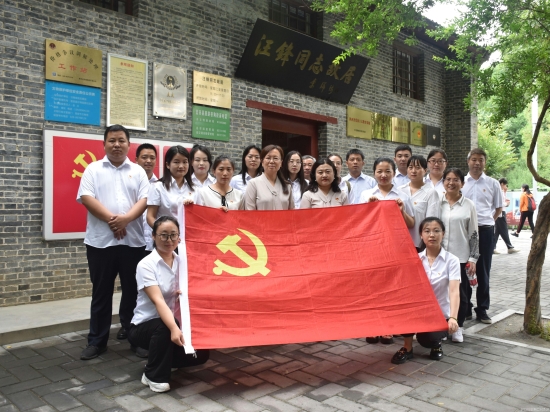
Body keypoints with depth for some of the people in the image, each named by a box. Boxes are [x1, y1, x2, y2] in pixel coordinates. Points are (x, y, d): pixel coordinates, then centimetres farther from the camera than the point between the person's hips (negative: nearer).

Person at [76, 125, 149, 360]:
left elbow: (144, 200, -1)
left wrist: (126, 218, -17)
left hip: (133, 241, 1)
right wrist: (111, 219, -16)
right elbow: (86, 197, -6)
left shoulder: (138, 171, 9)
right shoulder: (93, 169, 6)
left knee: (133, 290, 10)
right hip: (100, 240, -1)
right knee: (101, 292, 7)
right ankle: (97, 341, 17)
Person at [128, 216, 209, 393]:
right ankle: (154, 376, -13)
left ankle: (161, 361, 15)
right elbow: (158, 301, -32)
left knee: (200, 354, -11)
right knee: (164, 327, -37)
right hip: (144, 326, -5)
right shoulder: (146, 265, -18)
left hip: (171, 323, 5)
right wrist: (174, 328, -47)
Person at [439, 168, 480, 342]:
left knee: (460, 293, 8)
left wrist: (473, 258, -2)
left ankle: (458, 327, 23)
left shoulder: (469, 205, 1)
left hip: (461, 257, 0)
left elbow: (473, 234, 2)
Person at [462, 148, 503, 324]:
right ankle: (465, 308, 17)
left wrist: (488, 222, 3)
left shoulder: (493, 183, 4)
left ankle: (482, 309, 16)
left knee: (483, 271, 6)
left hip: (485, 230, 0)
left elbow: (499, 208, 12)